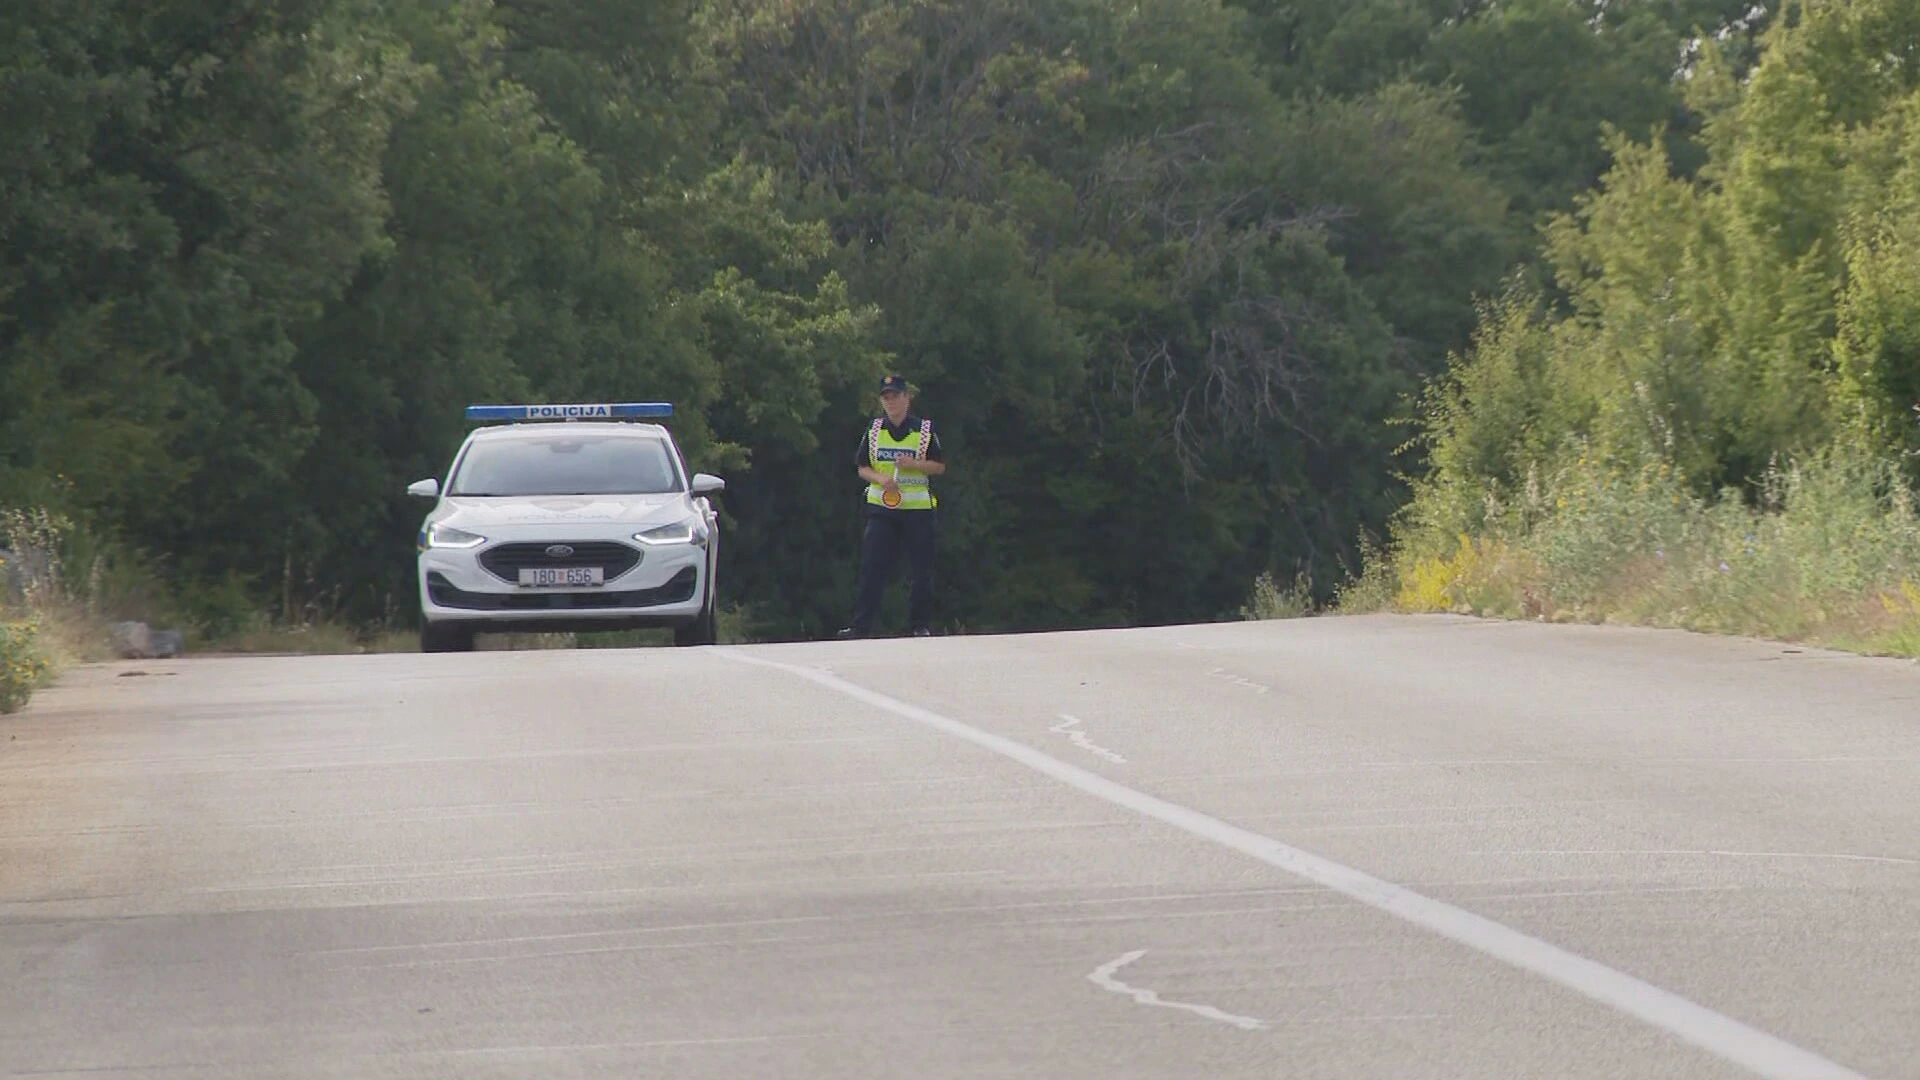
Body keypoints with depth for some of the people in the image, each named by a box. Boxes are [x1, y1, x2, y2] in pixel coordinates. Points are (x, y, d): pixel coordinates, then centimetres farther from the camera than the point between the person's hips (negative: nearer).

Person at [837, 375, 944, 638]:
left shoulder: (925, 429, 2)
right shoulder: (874, 430, 8)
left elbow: (940, 466, 3)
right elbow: (862, 467, 10)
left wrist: (914, 464, -14)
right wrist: (880, 478, -11)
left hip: (918, 509, -1)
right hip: (881, 508, 1)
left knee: (922, 570, 1)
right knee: (872, 567, -5)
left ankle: (921, 624, 13)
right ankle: (861, 625, -6)